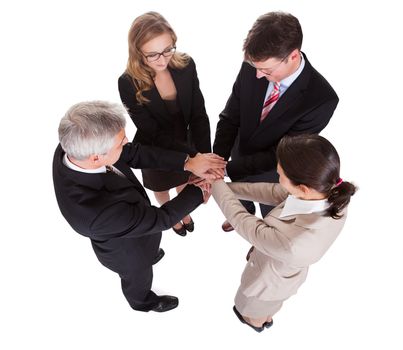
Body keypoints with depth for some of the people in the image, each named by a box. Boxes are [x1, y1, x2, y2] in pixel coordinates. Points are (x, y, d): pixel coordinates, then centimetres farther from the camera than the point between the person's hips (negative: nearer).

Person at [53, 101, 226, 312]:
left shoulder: (73, 147, -30)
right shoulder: (101, 211, -49)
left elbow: (134, 154, -21)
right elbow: (160, 219, -35)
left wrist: (187, 163, -30)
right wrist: (199, 191, -22)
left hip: (124, 229, 5)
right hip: (126, 250, -4)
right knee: (138, 278, 31)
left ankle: (149, 255, 72)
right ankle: (142, 301, 64)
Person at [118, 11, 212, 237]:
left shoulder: (186, 66, -20)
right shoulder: (129, 83, -28)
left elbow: (199, 116, -17)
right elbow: (154, 133, -27)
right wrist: (195, 156, -36)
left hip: (186, 145, 2)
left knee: (184, 184, 30)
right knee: (162, 188, 28)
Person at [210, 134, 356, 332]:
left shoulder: (291, 244, -50)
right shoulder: (334, 195, -31)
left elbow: (241, 221, -33)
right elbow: (274, 193, -19)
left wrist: (215, 183, -19)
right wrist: (229, 186, -15)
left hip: (269, 282, -4)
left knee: (256, 308, 35)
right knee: (273, 302, 40)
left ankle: (257, 322, 69)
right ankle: (267, 318, 72)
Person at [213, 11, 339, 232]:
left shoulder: (321, 99, -35)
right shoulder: (251, 68, -24)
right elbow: (229, 118, -17)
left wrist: (227, 169, -35)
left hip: (272, 174, -3)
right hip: (241, 157, 4)